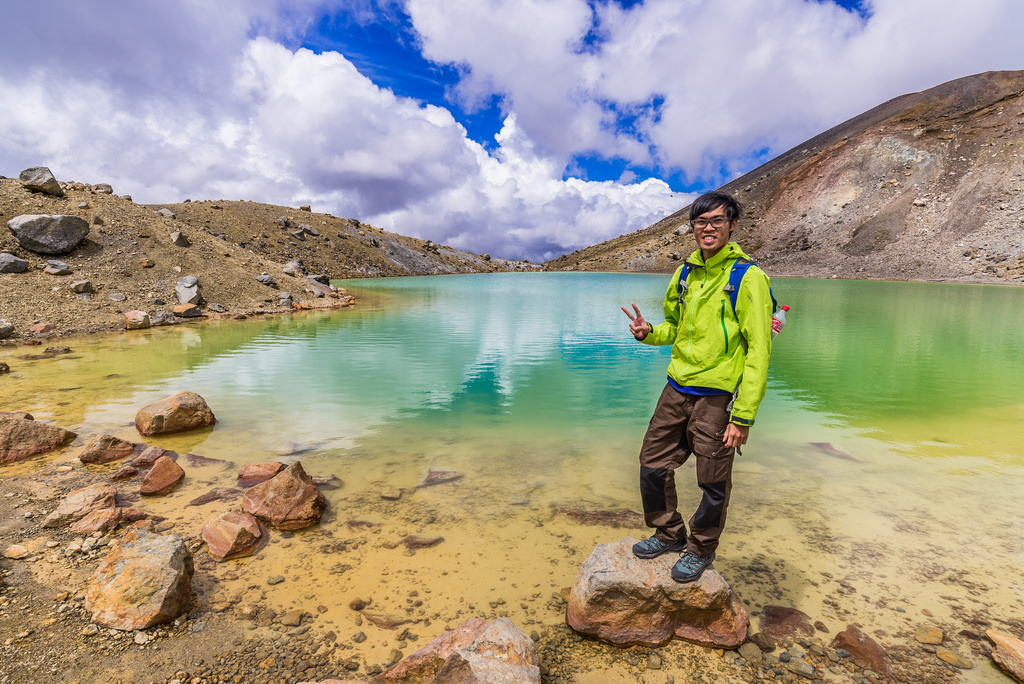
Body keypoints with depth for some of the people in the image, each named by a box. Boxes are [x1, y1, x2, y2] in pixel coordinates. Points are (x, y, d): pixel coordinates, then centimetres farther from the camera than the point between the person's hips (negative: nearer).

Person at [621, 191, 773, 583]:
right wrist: (649, 333, -1)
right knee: (653, 466, 12)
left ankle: (701, 550, 34)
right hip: (677, 389, 6)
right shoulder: (685, 273, 8)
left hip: (717, 397, -6)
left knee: (713, 484, 9)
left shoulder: (748, 278, -11)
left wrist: (743, 415, -18)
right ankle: (669, 534, 36)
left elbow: (758, 351, -13)